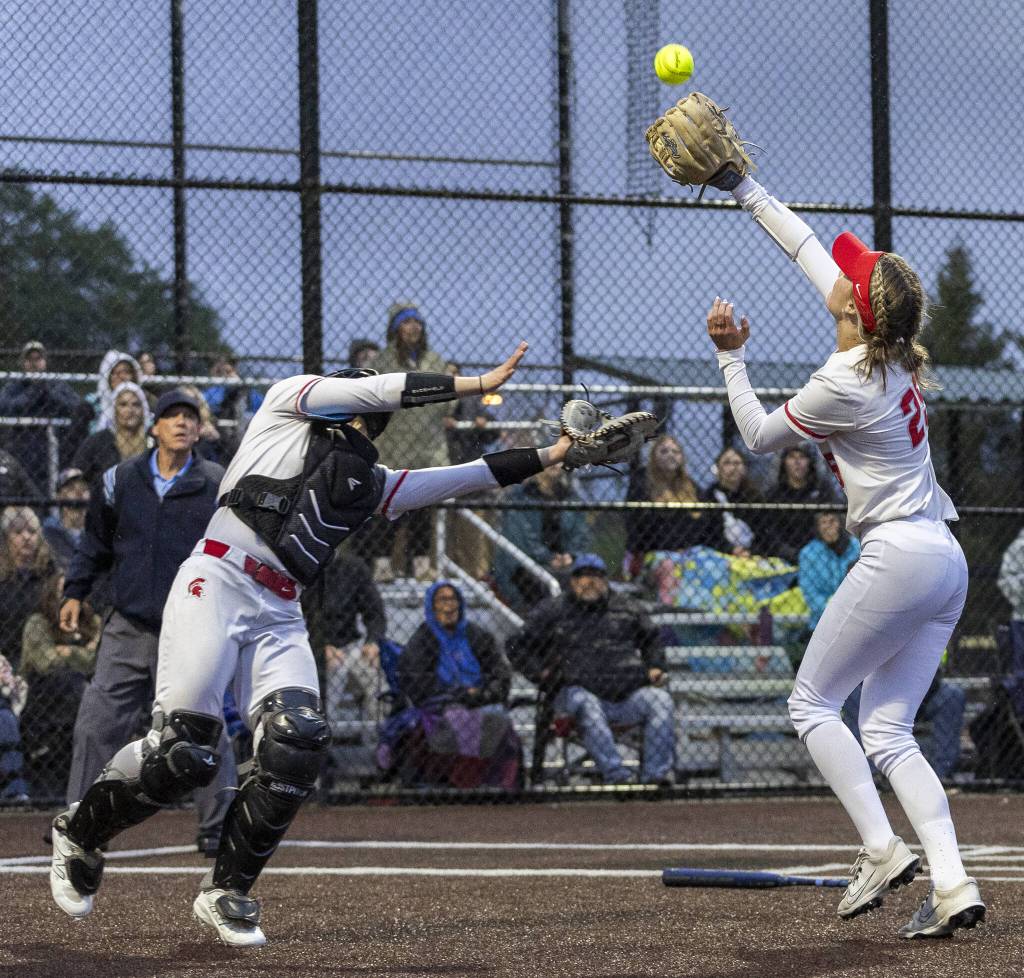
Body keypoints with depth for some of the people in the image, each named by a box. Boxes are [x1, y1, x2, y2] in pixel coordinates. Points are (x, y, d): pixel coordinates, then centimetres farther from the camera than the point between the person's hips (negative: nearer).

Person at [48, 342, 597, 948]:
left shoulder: (370, 484, 25)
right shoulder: (288, 405, 12)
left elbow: (472, 477, 21)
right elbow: (381, 390, 0)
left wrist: (554, 455, 15)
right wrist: (476, 385, -1)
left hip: (279, 618, 6)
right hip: (215, 585, -6)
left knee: (297, 749, -15)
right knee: (183, 751, -16)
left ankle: (228, 892, -1)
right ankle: (80, 832, 10)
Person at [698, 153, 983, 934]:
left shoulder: (844, 385, -15)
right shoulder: (895, 352, 9)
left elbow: (760, 436, 0)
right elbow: (811, 250, 18)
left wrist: (733, 356, 5)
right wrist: (745, 188, 24)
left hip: (898, 555, -9)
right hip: (946, 562, 9)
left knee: (813, 702, 3)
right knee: (888, 732, 8)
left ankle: (882, 849, -8)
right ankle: (953, 886, -5)